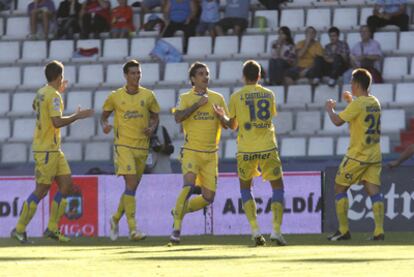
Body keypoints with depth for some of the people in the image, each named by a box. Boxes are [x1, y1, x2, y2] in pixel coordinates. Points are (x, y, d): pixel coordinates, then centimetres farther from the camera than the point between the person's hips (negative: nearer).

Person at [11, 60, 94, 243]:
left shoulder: (41, 93, 12)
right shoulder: (53, 96, -16)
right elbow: (57, 122, -26)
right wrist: (77, 116, -15)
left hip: (53, 149, 10)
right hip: (46, 150, -10)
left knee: (67, 185, 6)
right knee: (41, 190, -6)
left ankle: (52, 228, 8)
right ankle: (19, 230, 0)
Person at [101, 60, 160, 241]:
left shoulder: (148, 96, 5)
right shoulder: (115, 97, 0)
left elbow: (155, 116, 16)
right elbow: (104, 115, 11)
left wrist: (152, 128, -6)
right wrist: (104, 125, -11)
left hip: (142, 146, 4)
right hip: (123, 144, -4)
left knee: (133, 187, 10)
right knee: (131, 184, -16)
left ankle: (116, 219, 33)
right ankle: (133, 229, -19)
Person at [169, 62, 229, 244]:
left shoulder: (217, 98, 11)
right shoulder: (186, 98, 2)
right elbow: (178, 117, -15)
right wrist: (197, 104, -18)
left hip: (211, 154, 4)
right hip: (191, 151, -4)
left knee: (208, 198, 0)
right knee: (189, 185, -26)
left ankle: (180, 211, 26)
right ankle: (176, 227, -17)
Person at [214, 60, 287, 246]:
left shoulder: (236, 97, 0)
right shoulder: (269, 95, 5)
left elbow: (232, 125, 9)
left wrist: (222, 115, 29)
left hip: (246, 150, 0)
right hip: (268, 147, 0)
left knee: (245, 188, 16)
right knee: (278, 187, 10)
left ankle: (255, 229, 0)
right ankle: (276, 230, -5)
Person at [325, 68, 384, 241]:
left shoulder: (357, 104, -15)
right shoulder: (374, 102, 9)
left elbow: (338, 121, -13)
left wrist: (329, 109, 5)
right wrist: (351, 102, 27)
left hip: (357, 156, -7)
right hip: (374, 155, 7)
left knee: (340, 188, 7)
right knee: (373, 191, 1)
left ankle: (343, 230, 6)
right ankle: (379, 231, -12)